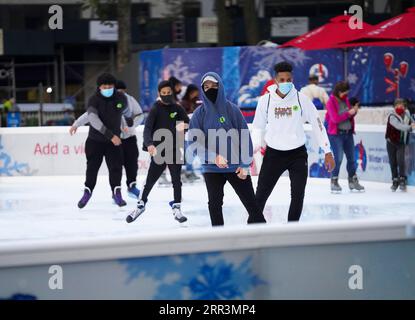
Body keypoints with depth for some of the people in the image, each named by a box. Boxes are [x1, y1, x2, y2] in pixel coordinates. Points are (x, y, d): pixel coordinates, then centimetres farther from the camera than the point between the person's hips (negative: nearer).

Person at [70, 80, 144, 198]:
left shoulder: (130, 100, -4)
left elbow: (140, 115, -1)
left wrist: (130, 126, -17)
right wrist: (76, 124, -9)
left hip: (129, 136, 2)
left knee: (132, 162, 1)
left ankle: (132, 186, 22)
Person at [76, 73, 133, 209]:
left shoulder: (121, 98, -4)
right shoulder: (94, 100, -16)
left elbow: (126, 111, 18)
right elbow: (93, 120, -27)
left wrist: (129, 122, 37)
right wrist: (110, 135, -32)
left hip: (114, 140, 2)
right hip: (95, 140, -2)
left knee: (116, 166, -4)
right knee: (92, 166, 5)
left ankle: (117, 193, 8)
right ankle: (87, 192, 21)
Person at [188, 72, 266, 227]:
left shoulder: (232, 109, -4)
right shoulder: (200, 114, -1)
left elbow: (245, 137, -3)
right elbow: (194, 141, -6)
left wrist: (245, 165, -7)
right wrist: (214, 157, -20)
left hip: (236, 167, -1)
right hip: (211, 168, 1)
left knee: (251, 202, 0)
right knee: (215, 204, 5)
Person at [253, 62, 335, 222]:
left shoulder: (302, 99, -9)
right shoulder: (265, 100, -8)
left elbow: (317, 124, -3)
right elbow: (257, 128, 2)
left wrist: (327, 152, -4)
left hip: (298, 154, 0)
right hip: (273, 153, 0)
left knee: (298, 196, -3)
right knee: (260, 196, -1)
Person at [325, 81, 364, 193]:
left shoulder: (345, 100, 9)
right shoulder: (331, 102, -10)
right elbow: (335, 118, -18)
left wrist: (354, 111, -2)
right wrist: (349, 113, -20)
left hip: (348, 132, 7)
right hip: (336, 134, -7)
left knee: (351, 158, 10)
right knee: (338, 158, -11)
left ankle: (353, 181, 21)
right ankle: (334, 182, 0)